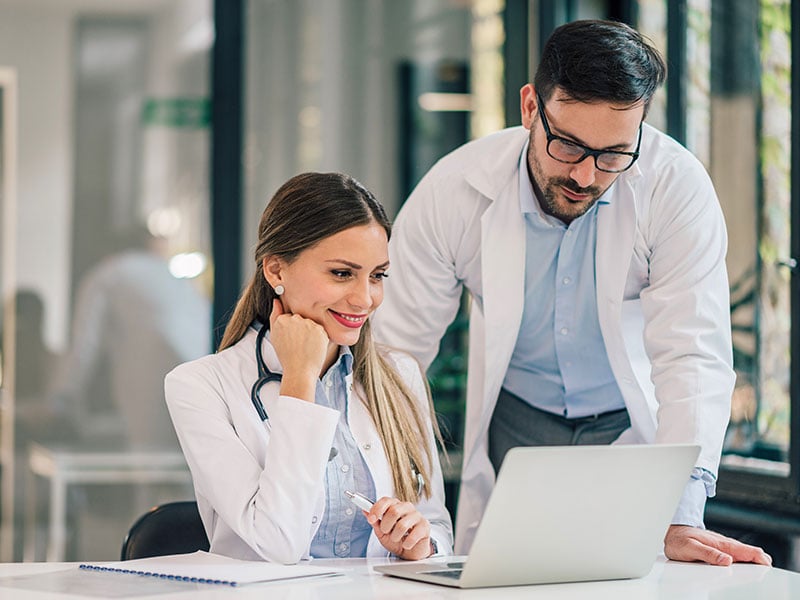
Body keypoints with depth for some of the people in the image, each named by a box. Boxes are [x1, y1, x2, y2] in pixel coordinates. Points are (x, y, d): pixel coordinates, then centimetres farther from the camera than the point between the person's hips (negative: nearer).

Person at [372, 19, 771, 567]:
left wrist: (681, 517, -37)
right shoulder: (451, 192, -16)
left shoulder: (676, 187, -21)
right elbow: (393, 354, -11)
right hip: (518, 421, 1)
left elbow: (692, 357, -25)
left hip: (633, 421, -1)